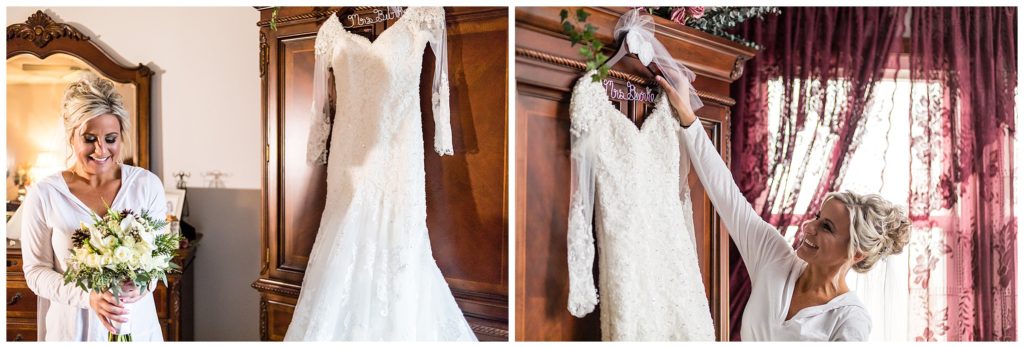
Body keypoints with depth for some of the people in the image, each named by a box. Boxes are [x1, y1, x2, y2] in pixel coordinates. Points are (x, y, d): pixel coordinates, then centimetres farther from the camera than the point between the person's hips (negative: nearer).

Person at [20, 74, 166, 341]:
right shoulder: (43, 195, -9)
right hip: (72, 328, -1)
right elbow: (36, 271, -5)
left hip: (136, 324, 1)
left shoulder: (147, 184, -7)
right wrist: (87, 296, -22)